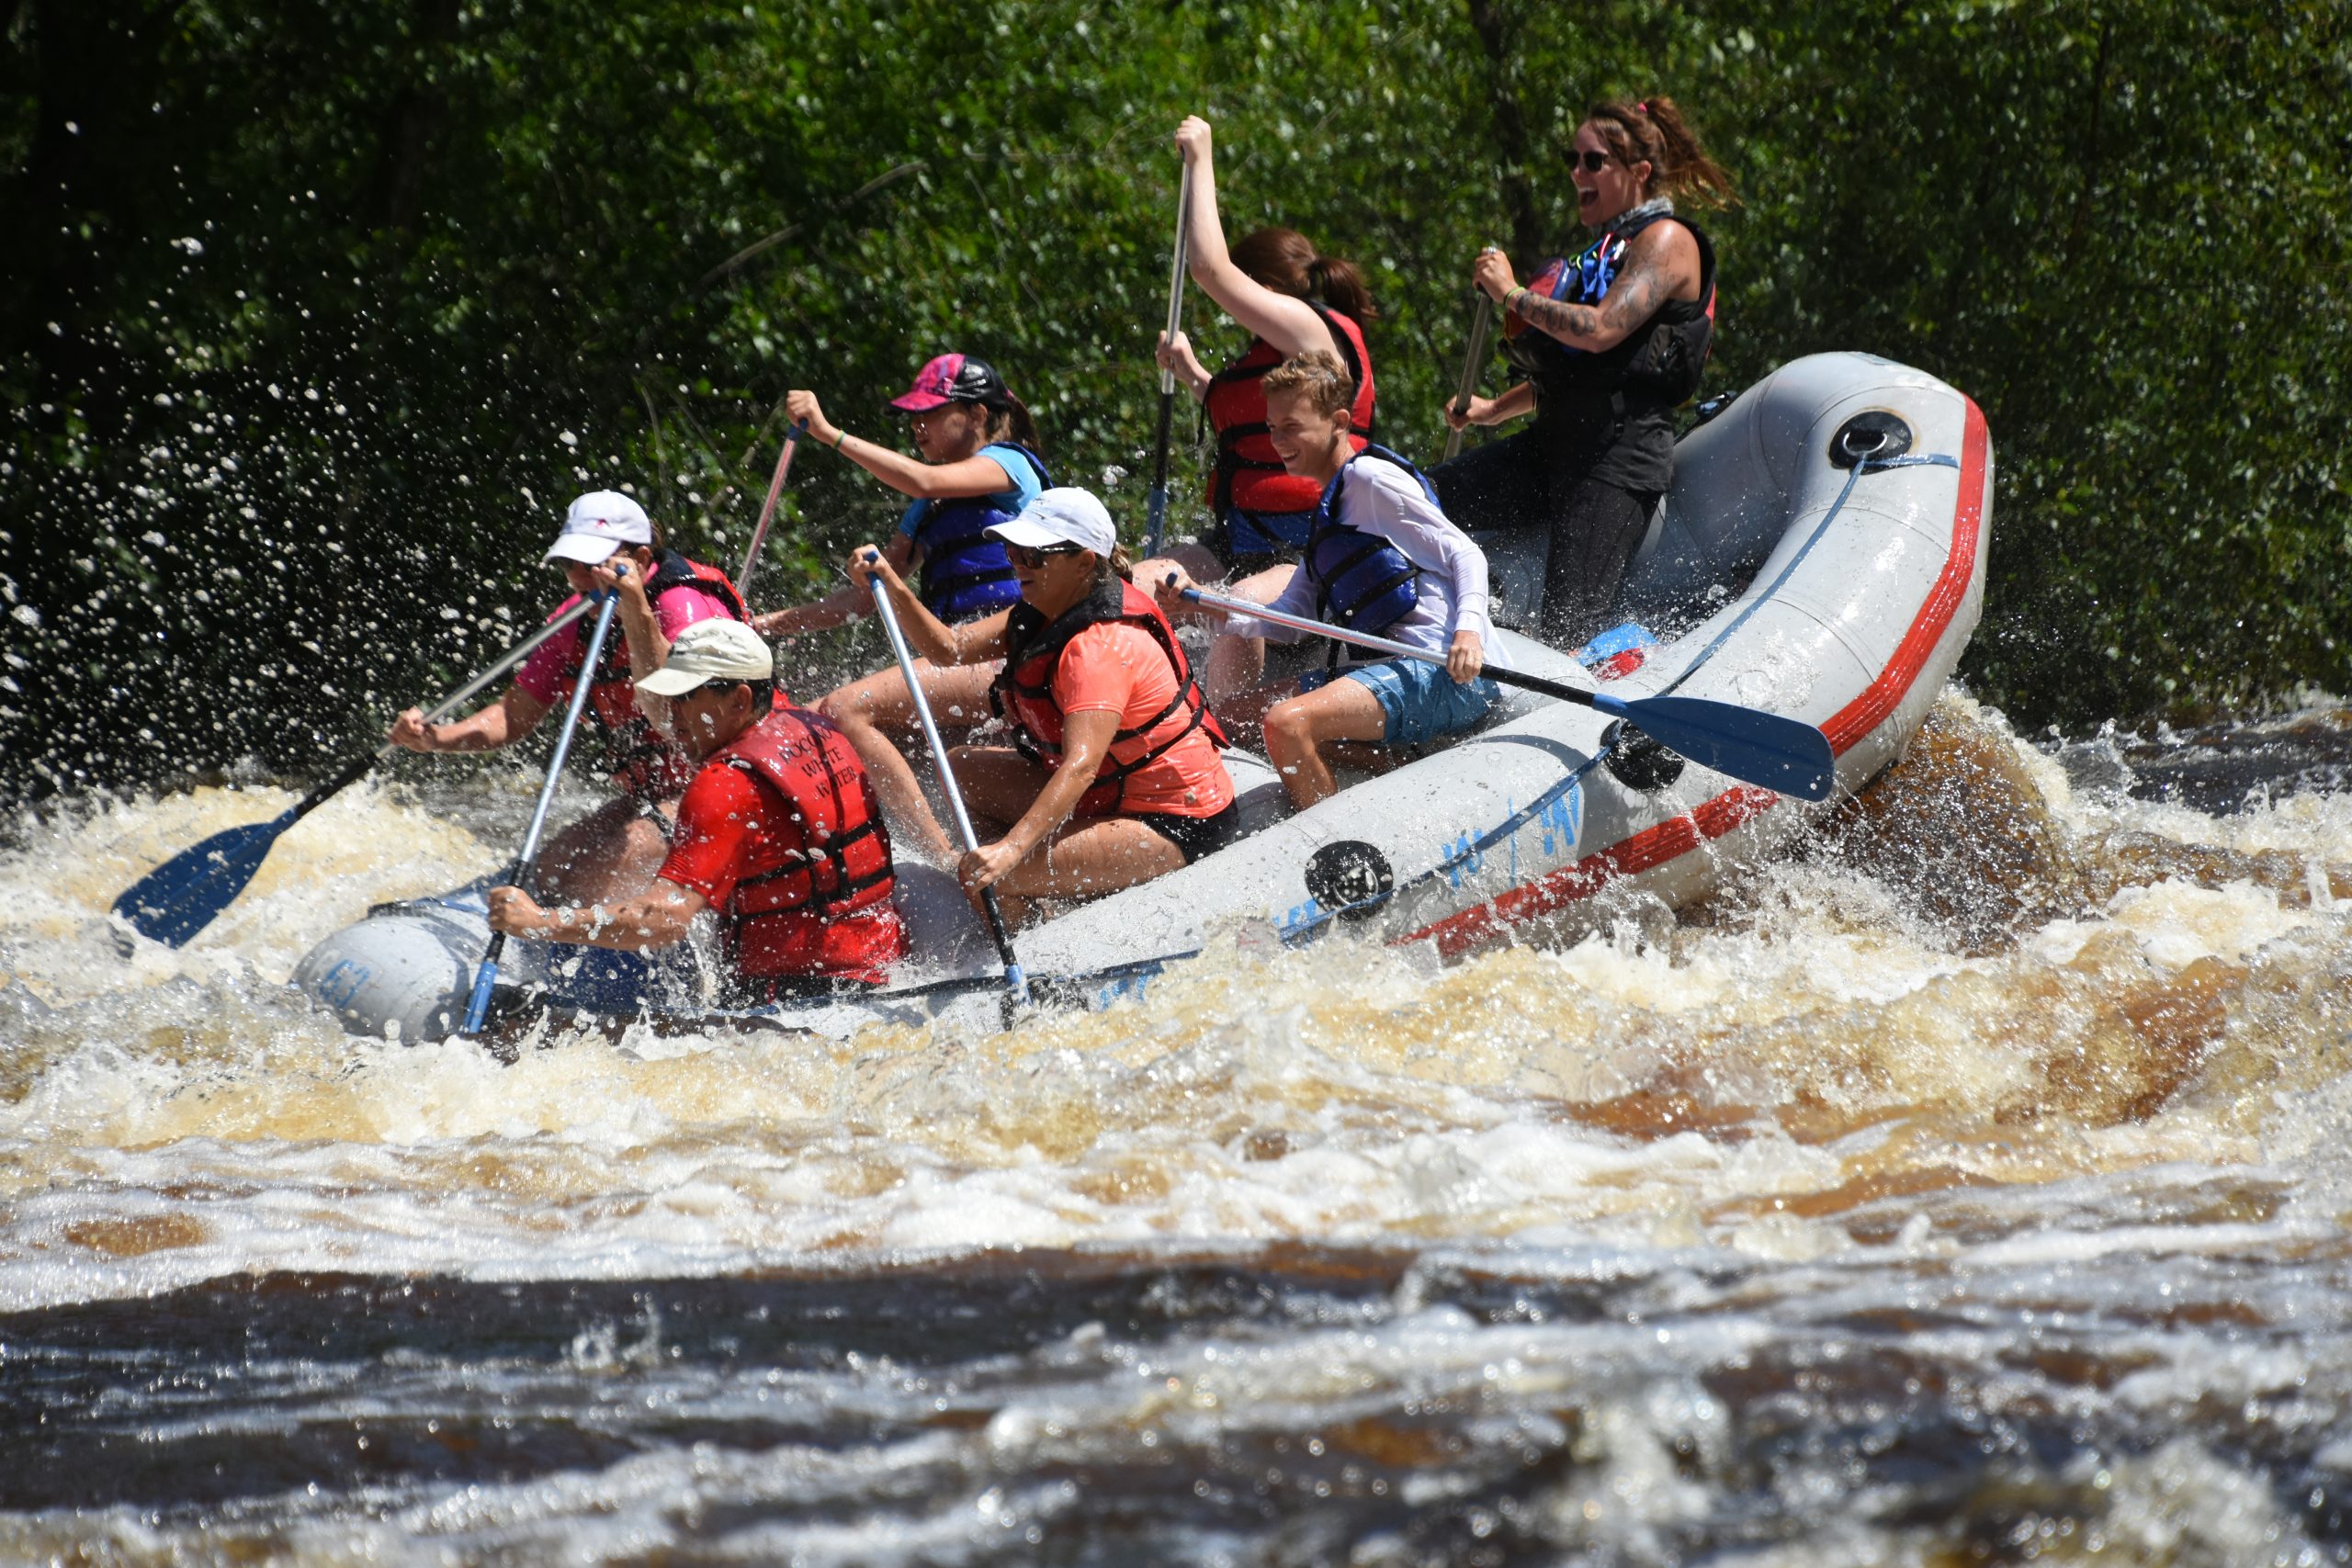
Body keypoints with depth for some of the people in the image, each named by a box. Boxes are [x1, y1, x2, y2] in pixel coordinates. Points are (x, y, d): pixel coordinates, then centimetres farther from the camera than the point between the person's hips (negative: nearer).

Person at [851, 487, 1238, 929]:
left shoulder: (1100, 646, -27)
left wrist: (1010, 850, -48)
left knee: (987, 878, -24)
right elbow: (949, 649, 2)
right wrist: (892, 587, -13)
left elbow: (1081, 766, -39)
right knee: (964, 768, 12)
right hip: (1110, 792, 10)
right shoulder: (1045, 613, 2)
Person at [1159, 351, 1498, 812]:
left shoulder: (1369, 479, -4)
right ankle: (1398, 762, -3)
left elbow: (1465, 554, -10)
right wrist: (1201, 606, 7)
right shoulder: (1331, 505, 24)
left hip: (1441, 674, -11)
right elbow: (1289, 621, 19)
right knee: (1235, 717, 10)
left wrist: (1469, 630, -28)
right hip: (1381, 669, 11)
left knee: (1287, 722, -29)